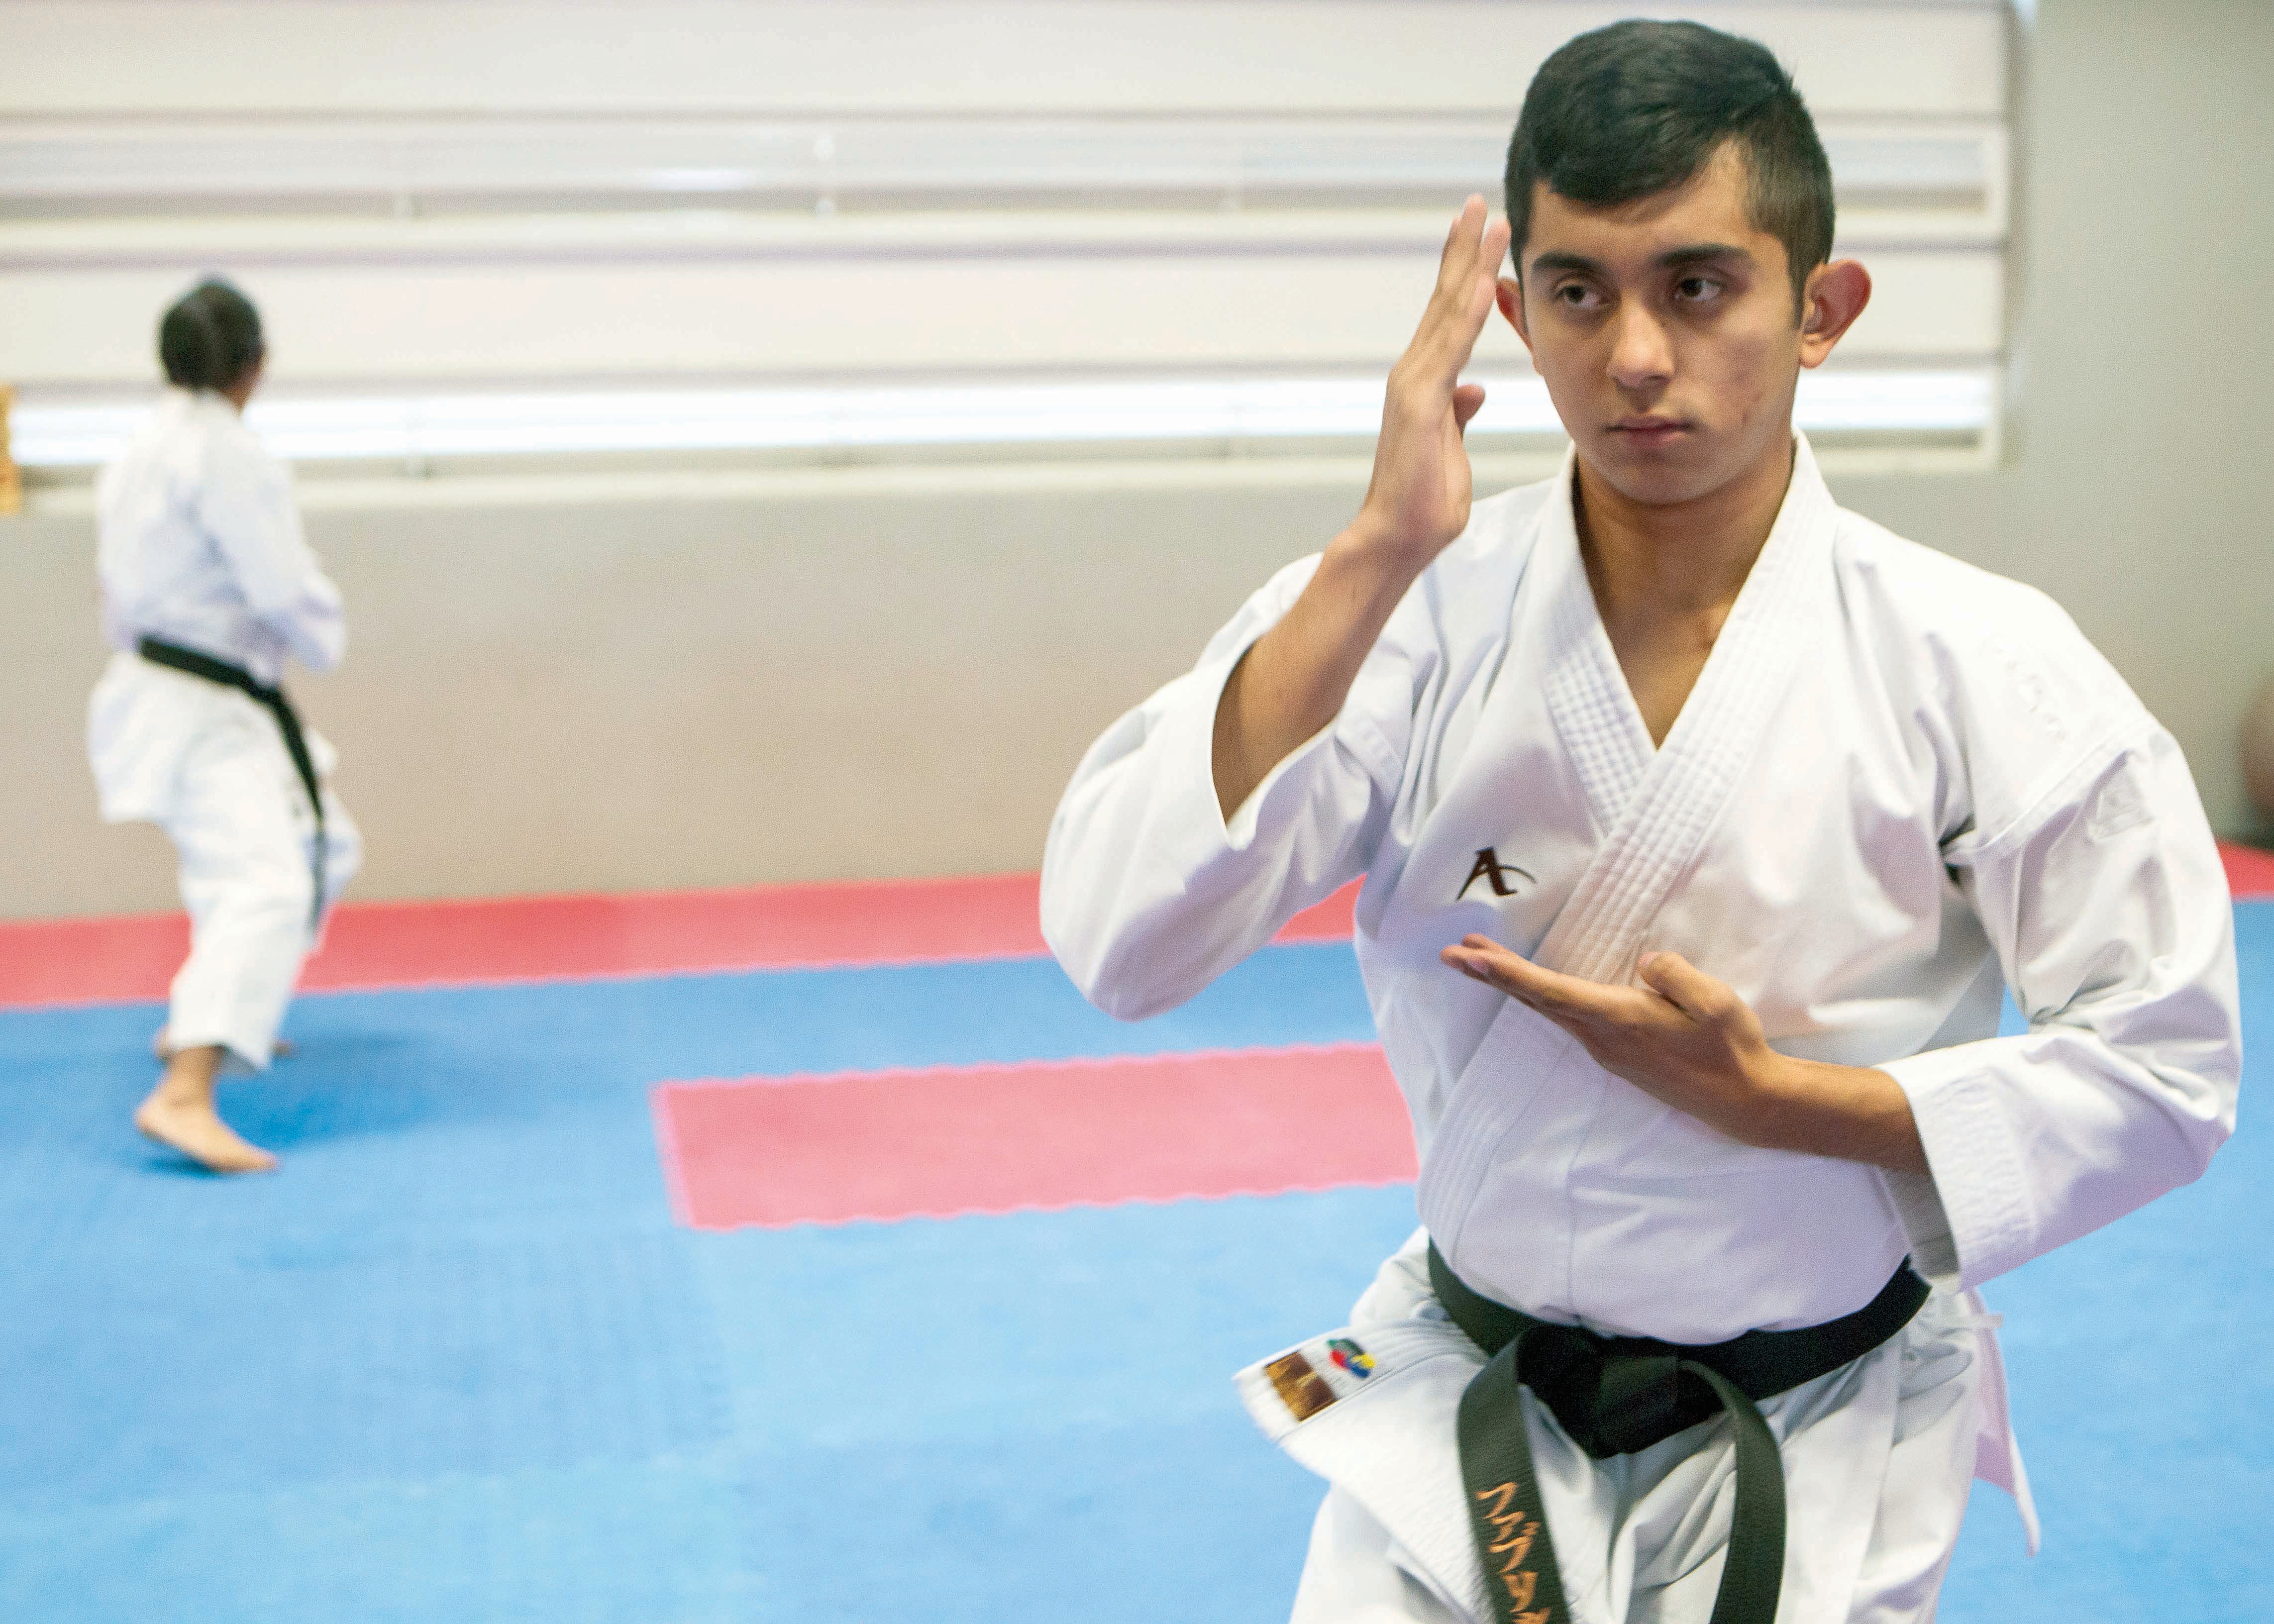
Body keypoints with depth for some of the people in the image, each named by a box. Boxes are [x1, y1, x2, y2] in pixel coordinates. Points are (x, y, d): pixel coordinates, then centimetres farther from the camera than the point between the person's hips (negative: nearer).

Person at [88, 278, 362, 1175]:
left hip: (158, 687, 10)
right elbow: (283, 587, -21)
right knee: (265, 881, -24)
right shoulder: (228, 455, -18)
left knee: (321, 843, 26)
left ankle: (204, 1023, 39)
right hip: (199, 712, -10)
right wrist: (323, 635, -1)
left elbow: (130, 591, 17)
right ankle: (184, 1096, -38)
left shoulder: (138, 454, 11)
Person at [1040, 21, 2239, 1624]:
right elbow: (1115, 939, -25)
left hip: (1819, 1461, 0)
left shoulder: (1984, 666, -15)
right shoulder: (1399, 616, -13)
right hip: (1464, 1433, 1)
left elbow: (2163, 1073, -9)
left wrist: (1766, 1095, -21)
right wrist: (1373, 564, -32)